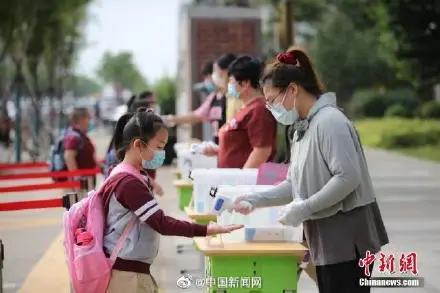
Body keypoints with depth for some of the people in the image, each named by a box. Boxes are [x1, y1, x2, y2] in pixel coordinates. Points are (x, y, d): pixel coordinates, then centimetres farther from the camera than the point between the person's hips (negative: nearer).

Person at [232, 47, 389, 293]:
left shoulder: (329, 121, -16)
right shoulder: (303, 127, 15)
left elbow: (348, 178, -23)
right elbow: (296, 184, 16)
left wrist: (304, 209, -21)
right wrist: (256, 200, 6)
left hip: (347, 237, -9)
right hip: (327, 237, 9)